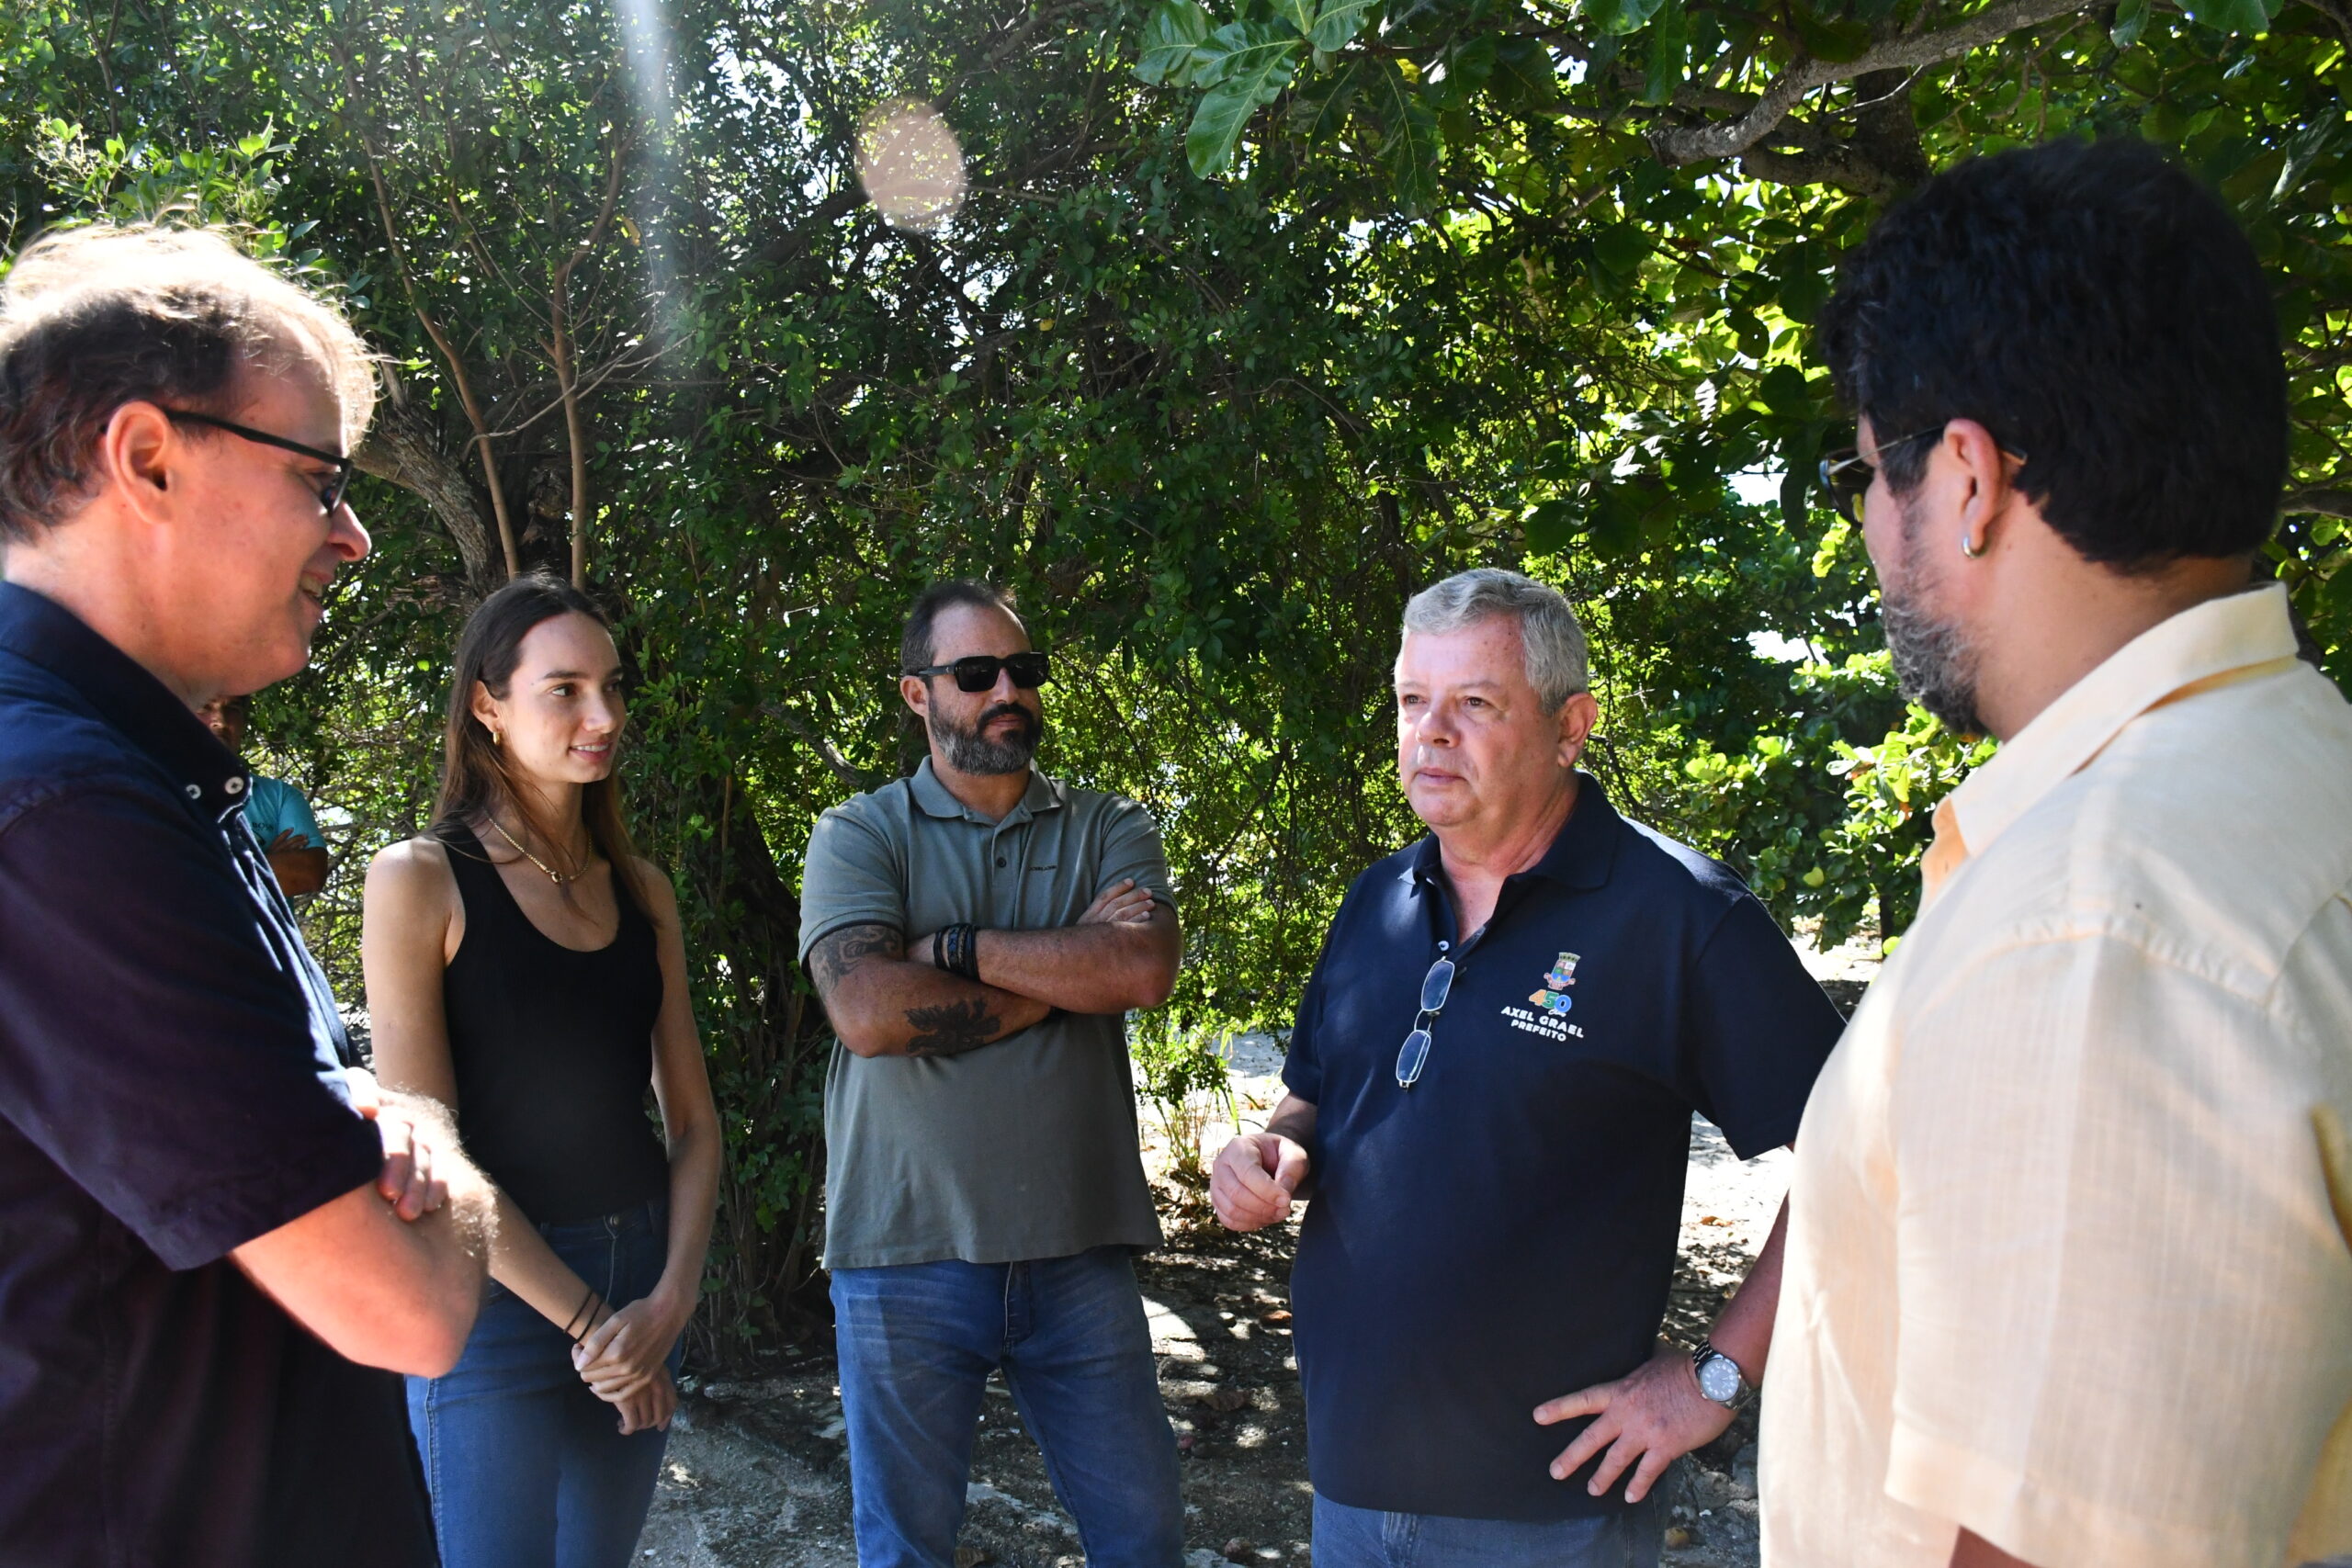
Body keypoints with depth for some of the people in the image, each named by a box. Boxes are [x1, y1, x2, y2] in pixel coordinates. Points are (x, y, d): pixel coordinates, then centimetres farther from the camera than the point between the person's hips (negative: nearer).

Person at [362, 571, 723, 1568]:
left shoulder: (640, 890, 7)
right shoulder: (420, 879, -8)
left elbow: (692, 1121, 7)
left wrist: (672, 1298, -7)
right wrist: (584, 1319, -13)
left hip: (645, 1279, 5)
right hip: (498, 1291, -5)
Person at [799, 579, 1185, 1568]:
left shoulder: (1107, 831, 7)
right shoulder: (859, 836, 1)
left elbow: (1146, 970, -13)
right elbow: (866, 1011, -17)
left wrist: (957, 946, -14)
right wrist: (1069, 972, -11)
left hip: (1078, 1254, 2)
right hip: (908, 1261, -2)